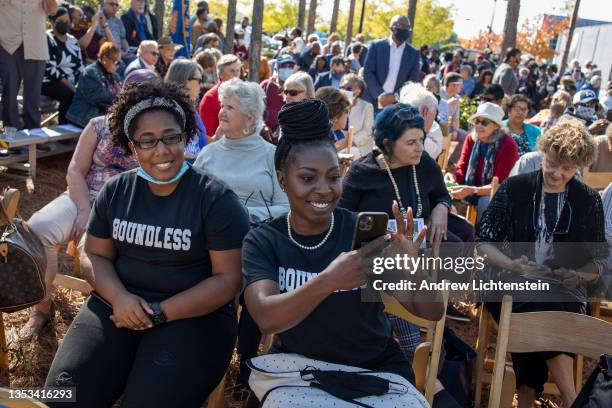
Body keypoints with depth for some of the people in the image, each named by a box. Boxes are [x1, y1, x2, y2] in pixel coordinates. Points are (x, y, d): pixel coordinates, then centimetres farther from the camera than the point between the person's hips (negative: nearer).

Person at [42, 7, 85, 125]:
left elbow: (80, 66, 11)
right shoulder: (47, 39, -5)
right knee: (71, 94, -34)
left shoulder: (73, 40, 14)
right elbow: (49, 69, -15)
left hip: (72, 83, 6)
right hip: (49, 82, -6)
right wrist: (70, 86, -20)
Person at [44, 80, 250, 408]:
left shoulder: (217, 198, -8)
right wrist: (120, 298, -11)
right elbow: (94, 256, 11)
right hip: (118, 305, 4)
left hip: (195, 315, -3)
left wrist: (160, 313, -16)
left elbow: (229, 277, -10)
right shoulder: (115, 191, 6)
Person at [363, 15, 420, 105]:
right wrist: (380, 96, -11)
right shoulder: (376, 46, 2)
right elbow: (367, 72, -1)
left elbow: (412, 81, 4)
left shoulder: (414, 53, 6)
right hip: (373, 101, 0)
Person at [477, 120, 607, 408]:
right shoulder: (514, 189, 6)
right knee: (542, 311, -34)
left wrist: (576, 276, -8)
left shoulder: (589, 201, 11)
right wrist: (512, 265, -14)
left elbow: (598, 260, 14)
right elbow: (484, 241, 5)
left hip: (562, 291, 1)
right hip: (511, 285, -1)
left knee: (543, 311, -34)